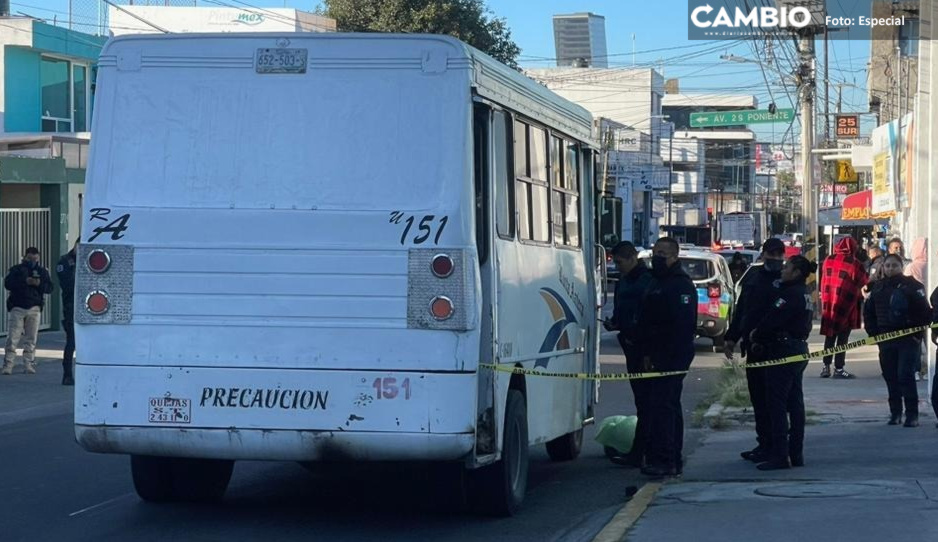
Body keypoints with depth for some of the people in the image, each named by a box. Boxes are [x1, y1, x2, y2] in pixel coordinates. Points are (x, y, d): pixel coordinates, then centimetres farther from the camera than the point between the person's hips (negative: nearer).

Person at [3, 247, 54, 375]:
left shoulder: (42, 271, 12)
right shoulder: (16, 269, 5)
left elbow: (50, 288, 5)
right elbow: (7, 283, -9)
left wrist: (40, 284, -15)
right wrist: (25, 281, -19)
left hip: (34, 308, 2)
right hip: (17, 308, -2)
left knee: (31, 339, 3)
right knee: (12, 338, -7)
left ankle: (29, 365, 8)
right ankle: (7, 365, -6)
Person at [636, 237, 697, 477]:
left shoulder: (681, 284, -12)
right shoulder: (659, 283, 20)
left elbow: (683, 324, -20)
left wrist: (664, 356, -23)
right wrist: (648, 353, 18)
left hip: (672, 356, -11)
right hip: (660, 356, 11)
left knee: (662, 405, -14)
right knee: (670, 405, 13)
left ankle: (664, 460, -15)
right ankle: (673, 459, 19)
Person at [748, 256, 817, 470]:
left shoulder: (791, 294, -16)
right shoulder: (804, 295, 15)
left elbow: (773, 319, -19)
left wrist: (757, 336, -2)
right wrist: (761, 335, 8)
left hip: (783, 351, -10)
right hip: (799, 349, 10)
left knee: (776, 404, -8)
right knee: (795, 403, 12)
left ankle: (779, 455, -9)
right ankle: (796, 454, 16)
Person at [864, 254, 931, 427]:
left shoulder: (911, 285, -5)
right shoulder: (879, 287, 10)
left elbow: (924, 312, -7)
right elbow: (868, 312, 18)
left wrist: (918, 334, -10)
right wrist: (873, 333, 9)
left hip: (908, 339, -5)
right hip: (886, 340, 5)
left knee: (905, 375, -12)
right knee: (890, 377, 7)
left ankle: (912, 414, -7)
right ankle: (895, 412, 16)